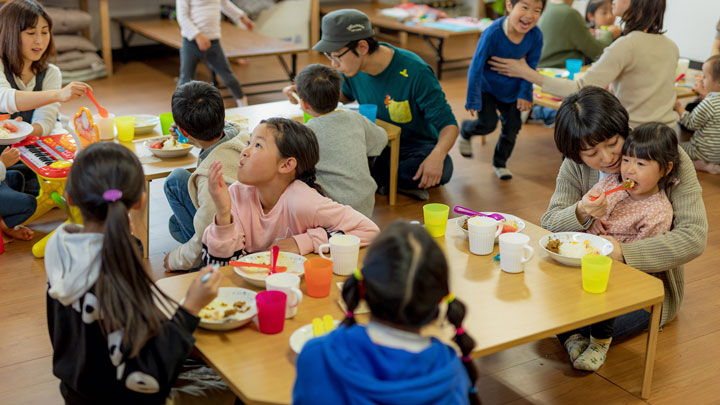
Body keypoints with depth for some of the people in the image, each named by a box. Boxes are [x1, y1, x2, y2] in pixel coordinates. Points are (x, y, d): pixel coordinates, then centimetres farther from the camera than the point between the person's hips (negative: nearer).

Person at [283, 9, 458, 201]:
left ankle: (374, 178, -19)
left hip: (416, 146, -5)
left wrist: (437, 155, -45)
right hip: (374, 142, 5)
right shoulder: (352, 68, -7)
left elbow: (449, 124, -24)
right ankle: (403, 182, -16)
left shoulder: (415, 72, -25)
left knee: (442, 170, -38)